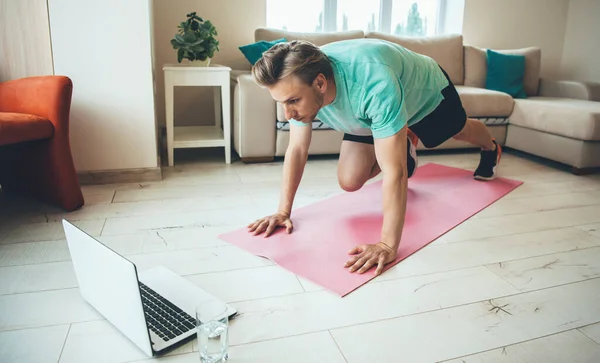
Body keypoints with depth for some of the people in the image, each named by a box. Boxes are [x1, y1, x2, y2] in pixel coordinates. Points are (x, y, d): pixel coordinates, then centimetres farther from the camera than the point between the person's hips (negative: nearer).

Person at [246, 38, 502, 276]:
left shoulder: (374, 84, -50)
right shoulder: (300, 83, -31)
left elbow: (394, 172, -49)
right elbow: (296, 149, -20)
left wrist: (388, 246, -50)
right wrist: (283, 211, -23)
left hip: (427, 92, -4)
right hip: (371, 113, 4)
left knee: (459, 130, 26)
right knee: (349, 182, -6)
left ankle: (491, 149, 65)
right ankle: (404, 145, 25)